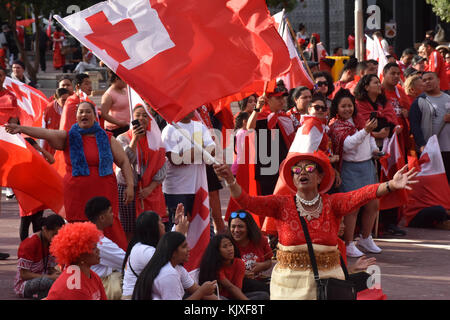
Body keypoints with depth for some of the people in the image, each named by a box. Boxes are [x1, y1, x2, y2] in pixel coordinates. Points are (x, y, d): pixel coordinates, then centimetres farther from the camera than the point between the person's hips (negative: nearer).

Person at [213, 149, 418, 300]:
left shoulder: (332, 204, 1)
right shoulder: (282, 205, 1)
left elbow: (360, 196, -16)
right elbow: (248, 202, -11)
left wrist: (391, 186, -34)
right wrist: (231, 182, -31)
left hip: (327, 280, 0)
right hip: (289, 282, 0)